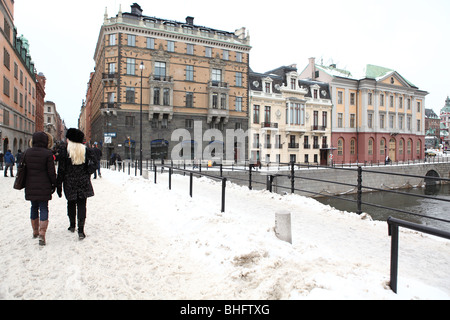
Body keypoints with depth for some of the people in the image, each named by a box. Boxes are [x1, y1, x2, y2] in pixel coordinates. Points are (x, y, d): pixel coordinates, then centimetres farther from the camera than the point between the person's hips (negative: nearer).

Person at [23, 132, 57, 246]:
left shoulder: (27, 152, 3)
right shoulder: (48, 153, -12)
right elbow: (51, 171, -11)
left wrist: (26, 184, 18)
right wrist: (53, 184, 1)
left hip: (30, 186, 5)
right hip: (44, 186, -5)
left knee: (34, 207, 18)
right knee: (44, 208, 1)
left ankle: (35, 231, 31)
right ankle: (42, 234, -9)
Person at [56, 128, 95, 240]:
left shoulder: (64, 152, -7)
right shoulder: (86, 150, -2)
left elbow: (61, 171, -5)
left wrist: (59, 186, 2)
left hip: (70, 183, 0)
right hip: (84, 183, 1)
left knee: (71, 203, 18)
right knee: (82, 205, 3)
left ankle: (72, 225, 31)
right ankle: (81, 230, -2)